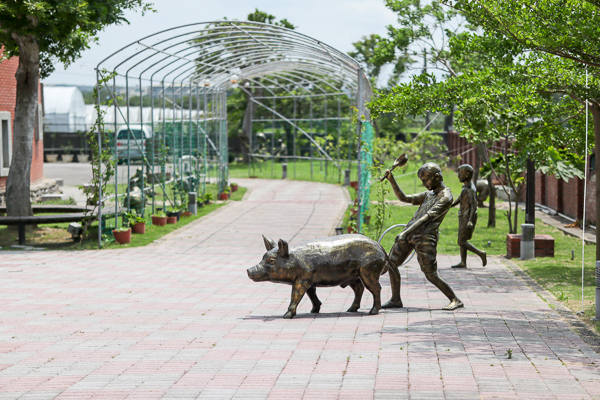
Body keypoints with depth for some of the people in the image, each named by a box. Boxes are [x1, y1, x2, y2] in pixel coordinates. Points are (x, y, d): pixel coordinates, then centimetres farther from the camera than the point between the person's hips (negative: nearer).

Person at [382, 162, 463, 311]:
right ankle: (395, 300, 12)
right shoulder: (428, 194, 21)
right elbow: (403, 198, 22)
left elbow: (427, 217, -19)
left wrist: (405, 233, -26)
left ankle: (455, 301, 2)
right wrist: (392, 180, 9)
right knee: (392, 263, 5)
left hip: (425, 237, -9)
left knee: (431, 275, -9)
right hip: (409, 233, 9)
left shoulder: (446, 197, -9)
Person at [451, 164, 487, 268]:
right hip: (463, 217, 10)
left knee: (462, 242, -9)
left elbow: (473, 206, -25)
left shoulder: (470, 189, -19)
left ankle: (481, 254, -2)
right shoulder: (466, 186, 12)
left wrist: (470, 221, -32)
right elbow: (459, 199, 25)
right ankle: (463, 263, 10)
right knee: (461, 241, 9)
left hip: (468, 218, -10)